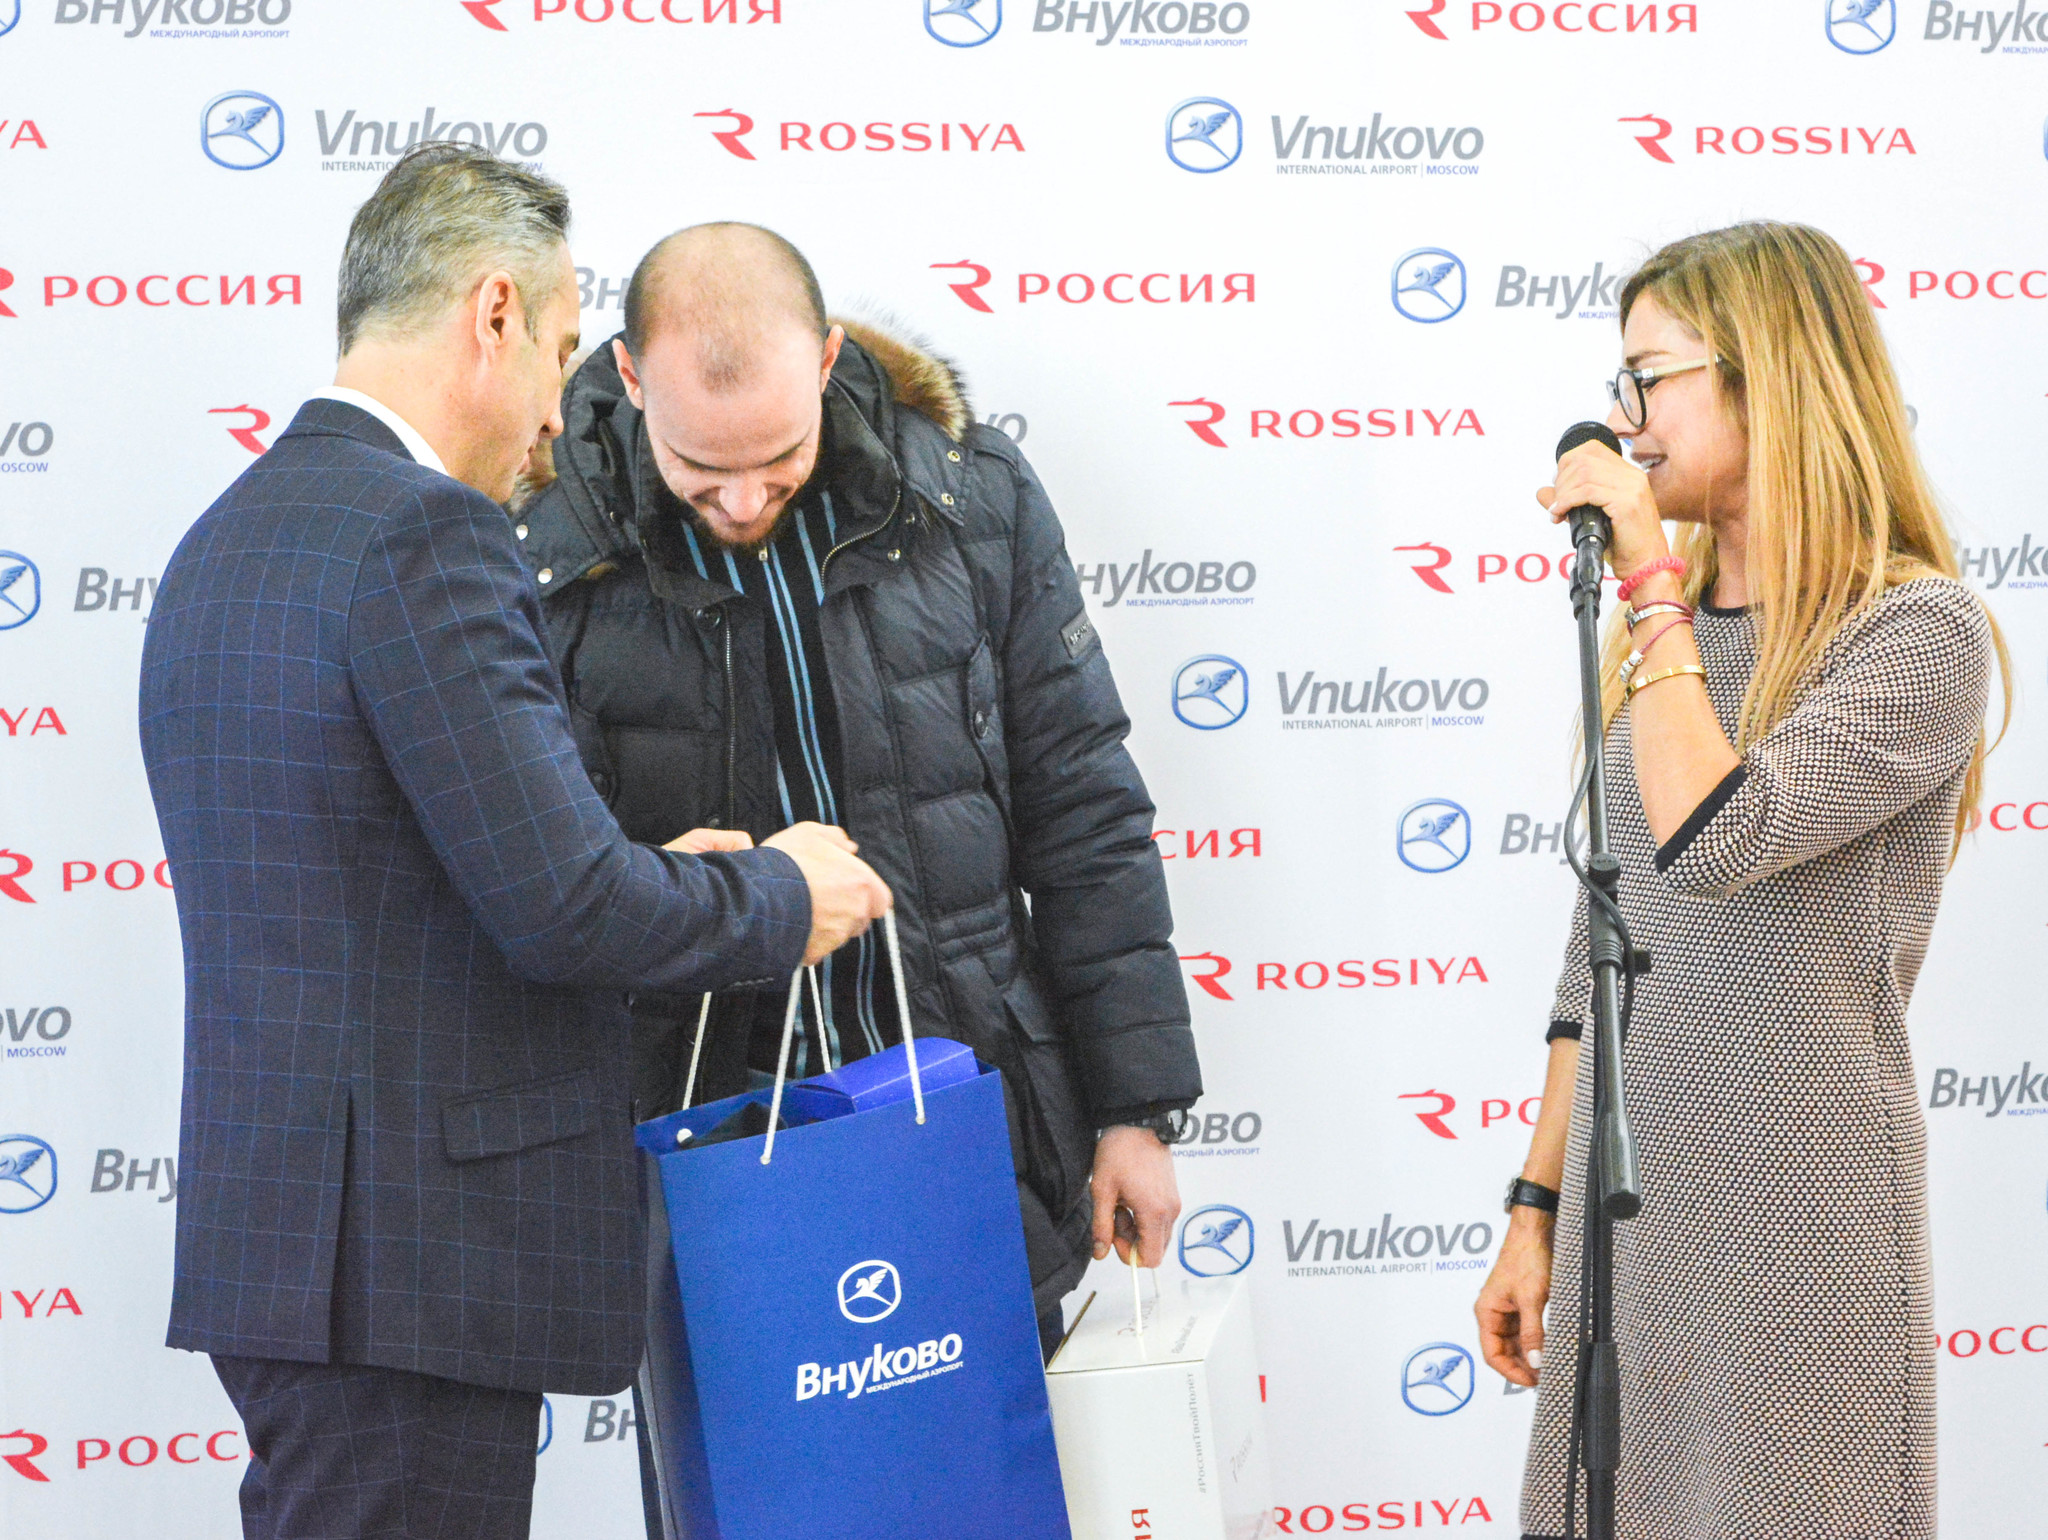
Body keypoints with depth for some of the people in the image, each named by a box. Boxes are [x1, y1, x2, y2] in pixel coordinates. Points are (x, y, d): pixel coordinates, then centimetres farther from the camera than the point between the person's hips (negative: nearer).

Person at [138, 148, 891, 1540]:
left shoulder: (228, 538, 15)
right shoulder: (426, 536, -16)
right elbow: (562, 904, -20)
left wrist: (664, 887, 16)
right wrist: (780, 899, -2)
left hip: (279, 1235, 10)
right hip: (411, 1266, -10)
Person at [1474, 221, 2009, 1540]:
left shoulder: (1919, 636, -10)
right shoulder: (1666, 638, 11)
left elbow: (1711, 838, -26)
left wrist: (1649, 582, -17)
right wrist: (1538, 1207, 13)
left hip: (1798, 1219, -6)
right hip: (1626, 1203, 6)